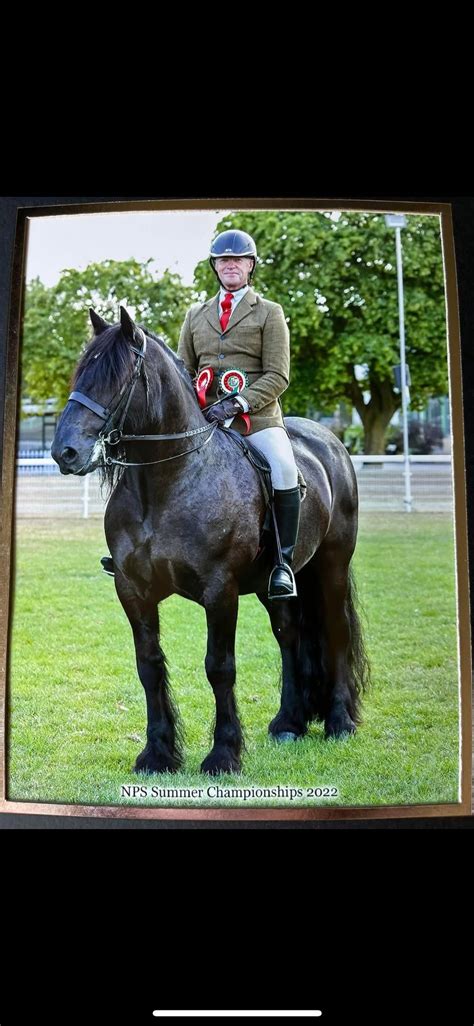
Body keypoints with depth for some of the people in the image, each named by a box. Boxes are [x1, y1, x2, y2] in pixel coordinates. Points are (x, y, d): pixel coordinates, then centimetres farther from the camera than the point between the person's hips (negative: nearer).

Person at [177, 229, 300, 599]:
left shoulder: (270, 313, 8)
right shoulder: (196, 315, 19)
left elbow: (277, 376, -2)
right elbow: (184, 370, 23)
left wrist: (237, 403, -16)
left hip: (257, 415, -4)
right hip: (204, 416, 4)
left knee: (284, 470, -30)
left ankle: (284, 562, -20)